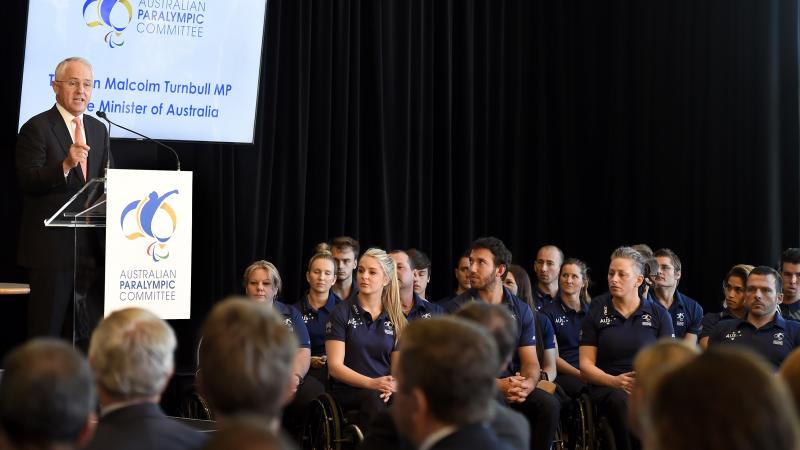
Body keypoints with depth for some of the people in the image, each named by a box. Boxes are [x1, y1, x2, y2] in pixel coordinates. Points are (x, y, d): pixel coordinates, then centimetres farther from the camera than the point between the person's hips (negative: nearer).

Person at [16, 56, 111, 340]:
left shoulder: (98, 130, 15)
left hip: (91, 245, 6)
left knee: (89, 332, 9)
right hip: (52, 246, -6)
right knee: (47, 329, -2)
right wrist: (65, 165, -30)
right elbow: (27, 181, -16)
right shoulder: (36, 128, -6)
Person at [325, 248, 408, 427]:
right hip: (347, 391, -2)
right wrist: (372, 383, -18)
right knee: (373, 398, -37)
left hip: (383, 391, 2)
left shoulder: (397, 320, 14)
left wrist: (392, 385, -14)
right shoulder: (342, 313, 4)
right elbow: (335, 366, -3)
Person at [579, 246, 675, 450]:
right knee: (623, 401, -37)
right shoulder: (596, 315, 13)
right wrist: (615, 381, -11)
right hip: (607, 387, 0)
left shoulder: (659, 315, 13)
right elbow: (585, 366, 8)